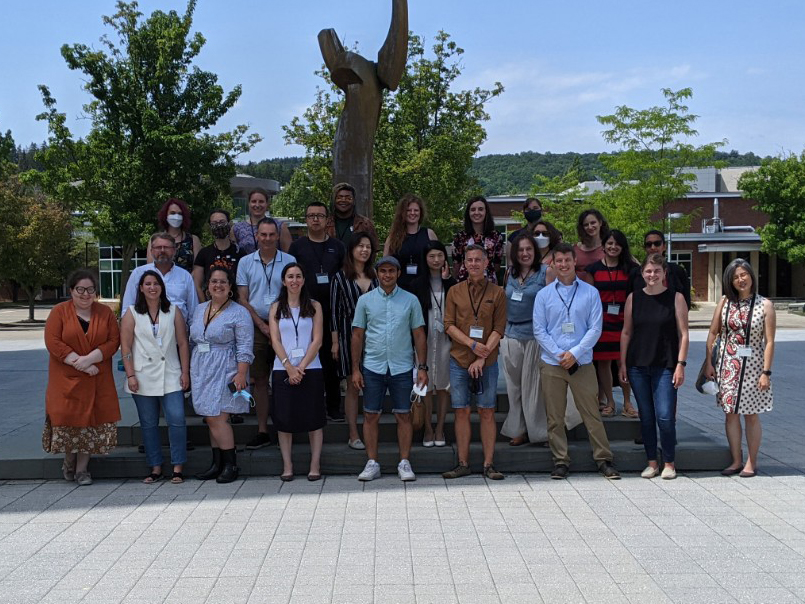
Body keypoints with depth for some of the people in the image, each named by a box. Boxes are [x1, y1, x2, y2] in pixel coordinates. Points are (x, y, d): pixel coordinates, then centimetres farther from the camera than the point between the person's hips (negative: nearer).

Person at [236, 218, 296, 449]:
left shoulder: (290, 261, 3)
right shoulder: (246, 262, 7)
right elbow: (243, 300, 5)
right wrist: (262, 326, -5)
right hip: (257, 328, 1)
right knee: (260, 380, 5)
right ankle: (262, 432, 11)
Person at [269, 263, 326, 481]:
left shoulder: (314, 306, 6)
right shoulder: (276, 308, 8)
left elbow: (317, 340, -1)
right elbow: (275, 341, 0)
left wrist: (302, 367, -11)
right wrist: (289, 367, -12)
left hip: (310, 369, -1)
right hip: (283, 369, 1)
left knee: (314, 418, 0)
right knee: (284, 418, 1)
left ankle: (315, 465, 6)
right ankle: (287, 465, 8)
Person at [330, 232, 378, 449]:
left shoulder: (375, 277, 10)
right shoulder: (340, 278, 2)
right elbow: (334, 311, 1)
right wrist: (335, 342, -4)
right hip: (349, 335, -2)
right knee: (353, 386, 1)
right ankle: (353, 435, 7)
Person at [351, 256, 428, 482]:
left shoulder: (410, 300, 4)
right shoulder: (365, 300, 5)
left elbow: (419, 335, 5)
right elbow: (357, 336, 7)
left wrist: (422, 367, -1)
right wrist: (355, 369, 2)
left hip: (402, 368, 0)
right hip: (373, 367, 1)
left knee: (404, 416, 3)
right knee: (371, 416, 4)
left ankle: (404, 463, 12)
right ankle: (372, 463, 13)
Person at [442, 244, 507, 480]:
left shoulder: (497, 293, 3)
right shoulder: (455, 292, 7)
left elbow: (499, 329, -2)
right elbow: (449, 325, 1)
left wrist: (482, 357, -12)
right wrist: (472, 344, -13)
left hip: (487, 362, -1)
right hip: (459, 360, 1)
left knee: (487, 412, 2)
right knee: (461, 412, 4)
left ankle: (489, 464, 7)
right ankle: (463, 463, 11)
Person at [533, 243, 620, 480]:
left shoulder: (590, 293, 3)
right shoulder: (544, 295, 5)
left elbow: (595, 328, -1)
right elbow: (539, 330, 2)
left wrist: (575, 353, -11)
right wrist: (559, 354, -9)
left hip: (582, 363, -1)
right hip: (551, 364, 1)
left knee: (592, 414, 1)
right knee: (555, 416, 4)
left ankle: (604, 459, 11)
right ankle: (561, 461, 14)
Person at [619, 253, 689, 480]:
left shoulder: (675, 298, 0)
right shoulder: (634, 298, 6)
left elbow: (683, 334, 0)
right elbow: (626, 332, 10)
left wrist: (681, 364, -7)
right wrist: (623, 363, 6)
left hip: (665, 366, -2)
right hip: (638, 365, 3)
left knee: (665, 417, -7)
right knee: (646, 417, 8)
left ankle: (669, 463, 10)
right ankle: (652, 462, 19)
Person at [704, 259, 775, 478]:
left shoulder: (765, 305, -6)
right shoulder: (725, 303, 1)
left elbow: (769, 342, -8)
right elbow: (713, 333, 6)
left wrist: (766, 372, -12)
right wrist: (709, 363, 2)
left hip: (753, 365, -3)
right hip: (728, 365, 3)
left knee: (751, 415, 5)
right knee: (731, 414, 6)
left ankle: (751, 462, 17)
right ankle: (736, 461, 17)